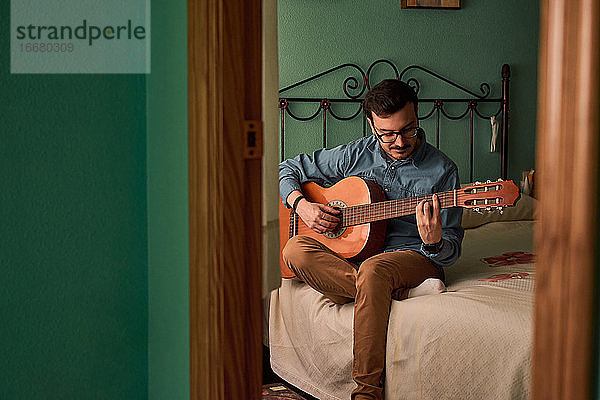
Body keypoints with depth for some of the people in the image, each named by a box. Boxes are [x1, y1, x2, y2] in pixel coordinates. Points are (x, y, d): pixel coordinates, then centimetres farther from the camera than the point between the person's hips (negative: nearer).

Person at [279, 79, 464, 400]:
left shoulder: (442, 170, -3)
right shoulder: (355, 154, 5)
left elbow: (451, 251, -3)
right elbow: (288, 169, 16)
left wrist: (434, 243, -28)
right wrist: (301, 204, -5)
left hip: (415, 257, -4)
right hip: (346, 256, 4)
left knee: (373, 269, -39)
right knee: (294, 250, -25)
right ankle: (405, 293, -27)